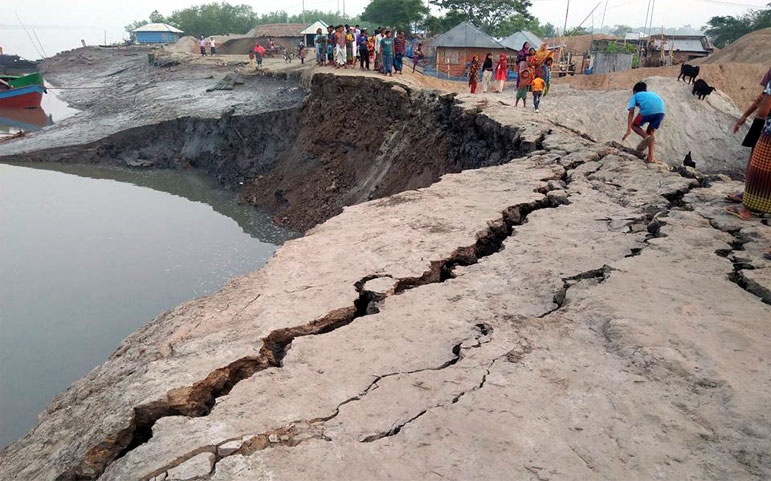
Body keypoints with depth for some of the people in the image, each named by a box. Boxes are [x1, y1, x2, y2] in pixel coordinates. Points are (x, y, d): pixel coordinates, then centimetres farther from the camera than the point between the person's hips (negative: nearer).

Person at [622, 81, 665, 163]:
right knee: (651, 132, 24)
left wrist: (629, 130, 3)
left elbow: (631, 112, 11)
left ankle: (646, 137, -8)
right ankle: (650, 157, 18)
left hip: (648, 110, -4)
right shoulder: (652, 93, 42)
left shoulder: (635, 96, 27)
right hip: (661, 110, 5)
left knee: (634, 125, 22)